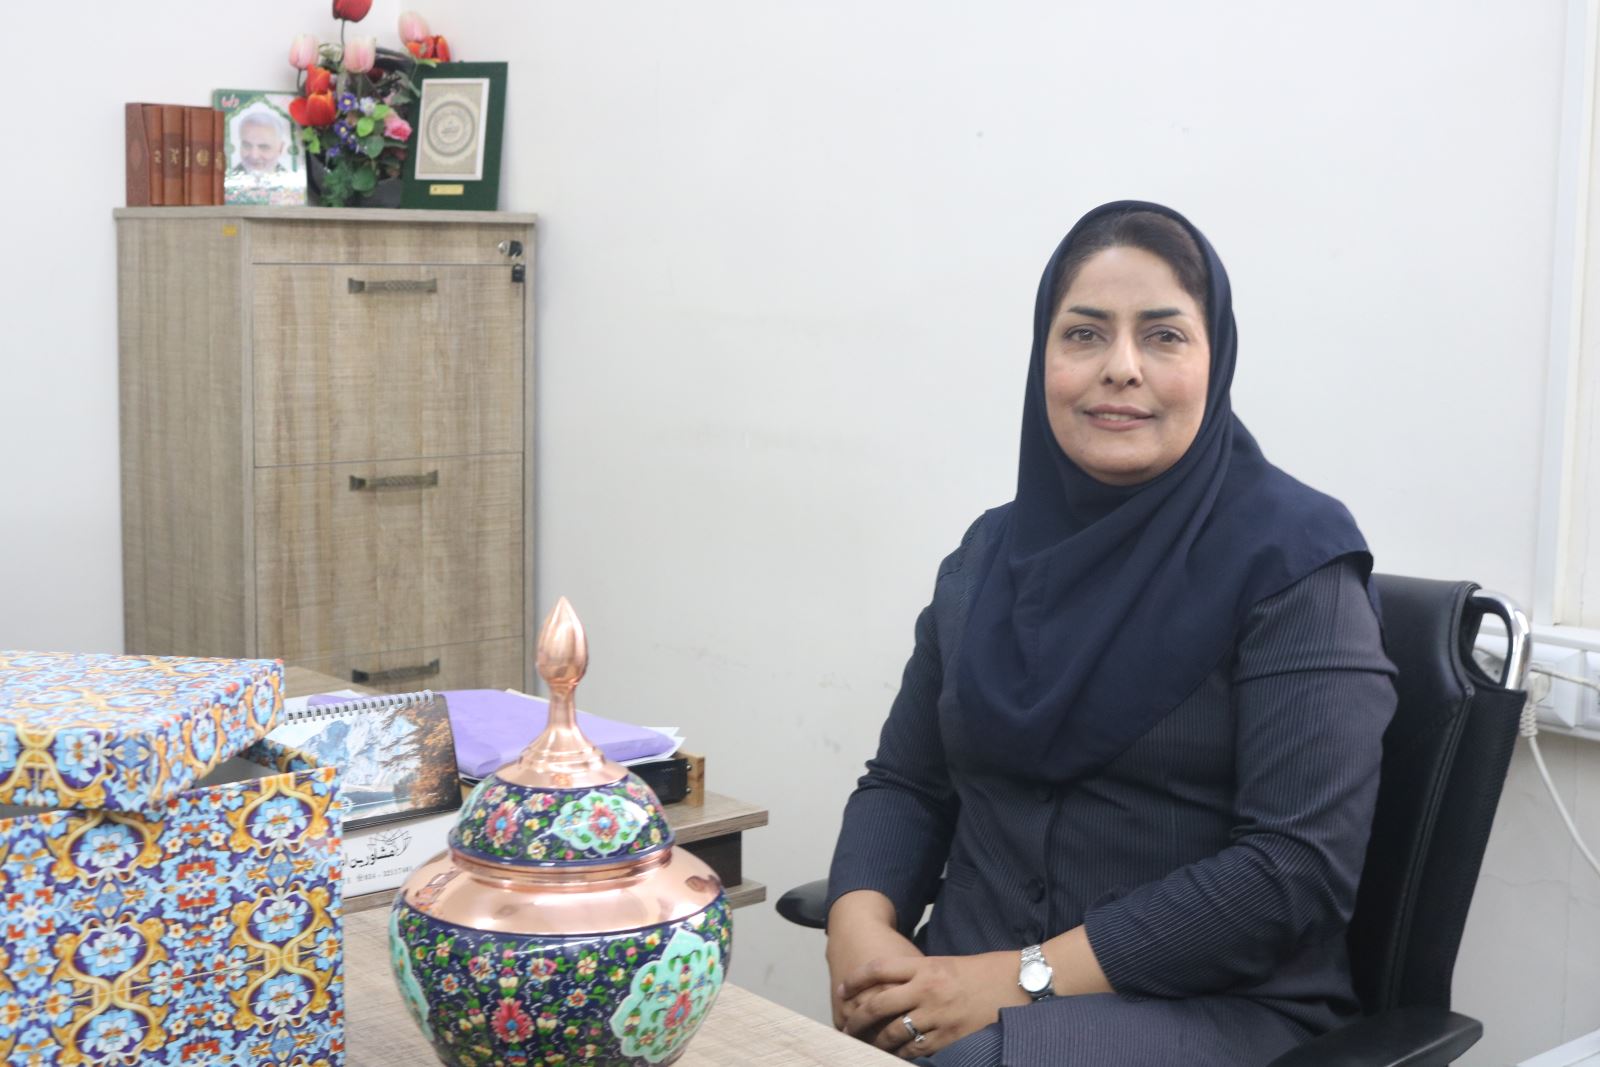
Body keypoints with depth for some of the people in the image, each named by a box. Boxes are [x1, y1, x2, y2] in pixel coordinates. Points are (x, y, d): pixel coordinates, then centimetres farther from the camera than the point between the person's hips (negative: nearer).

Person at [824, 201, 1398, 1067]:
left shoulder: (1290, 561, -8)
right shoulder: (991, 554, 9)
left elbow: (1301, 864, -15)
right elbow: (905, 784, 12)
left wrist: (1027, 977, -19)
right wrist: (859, 924, -10)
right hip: (967, 986, 5)